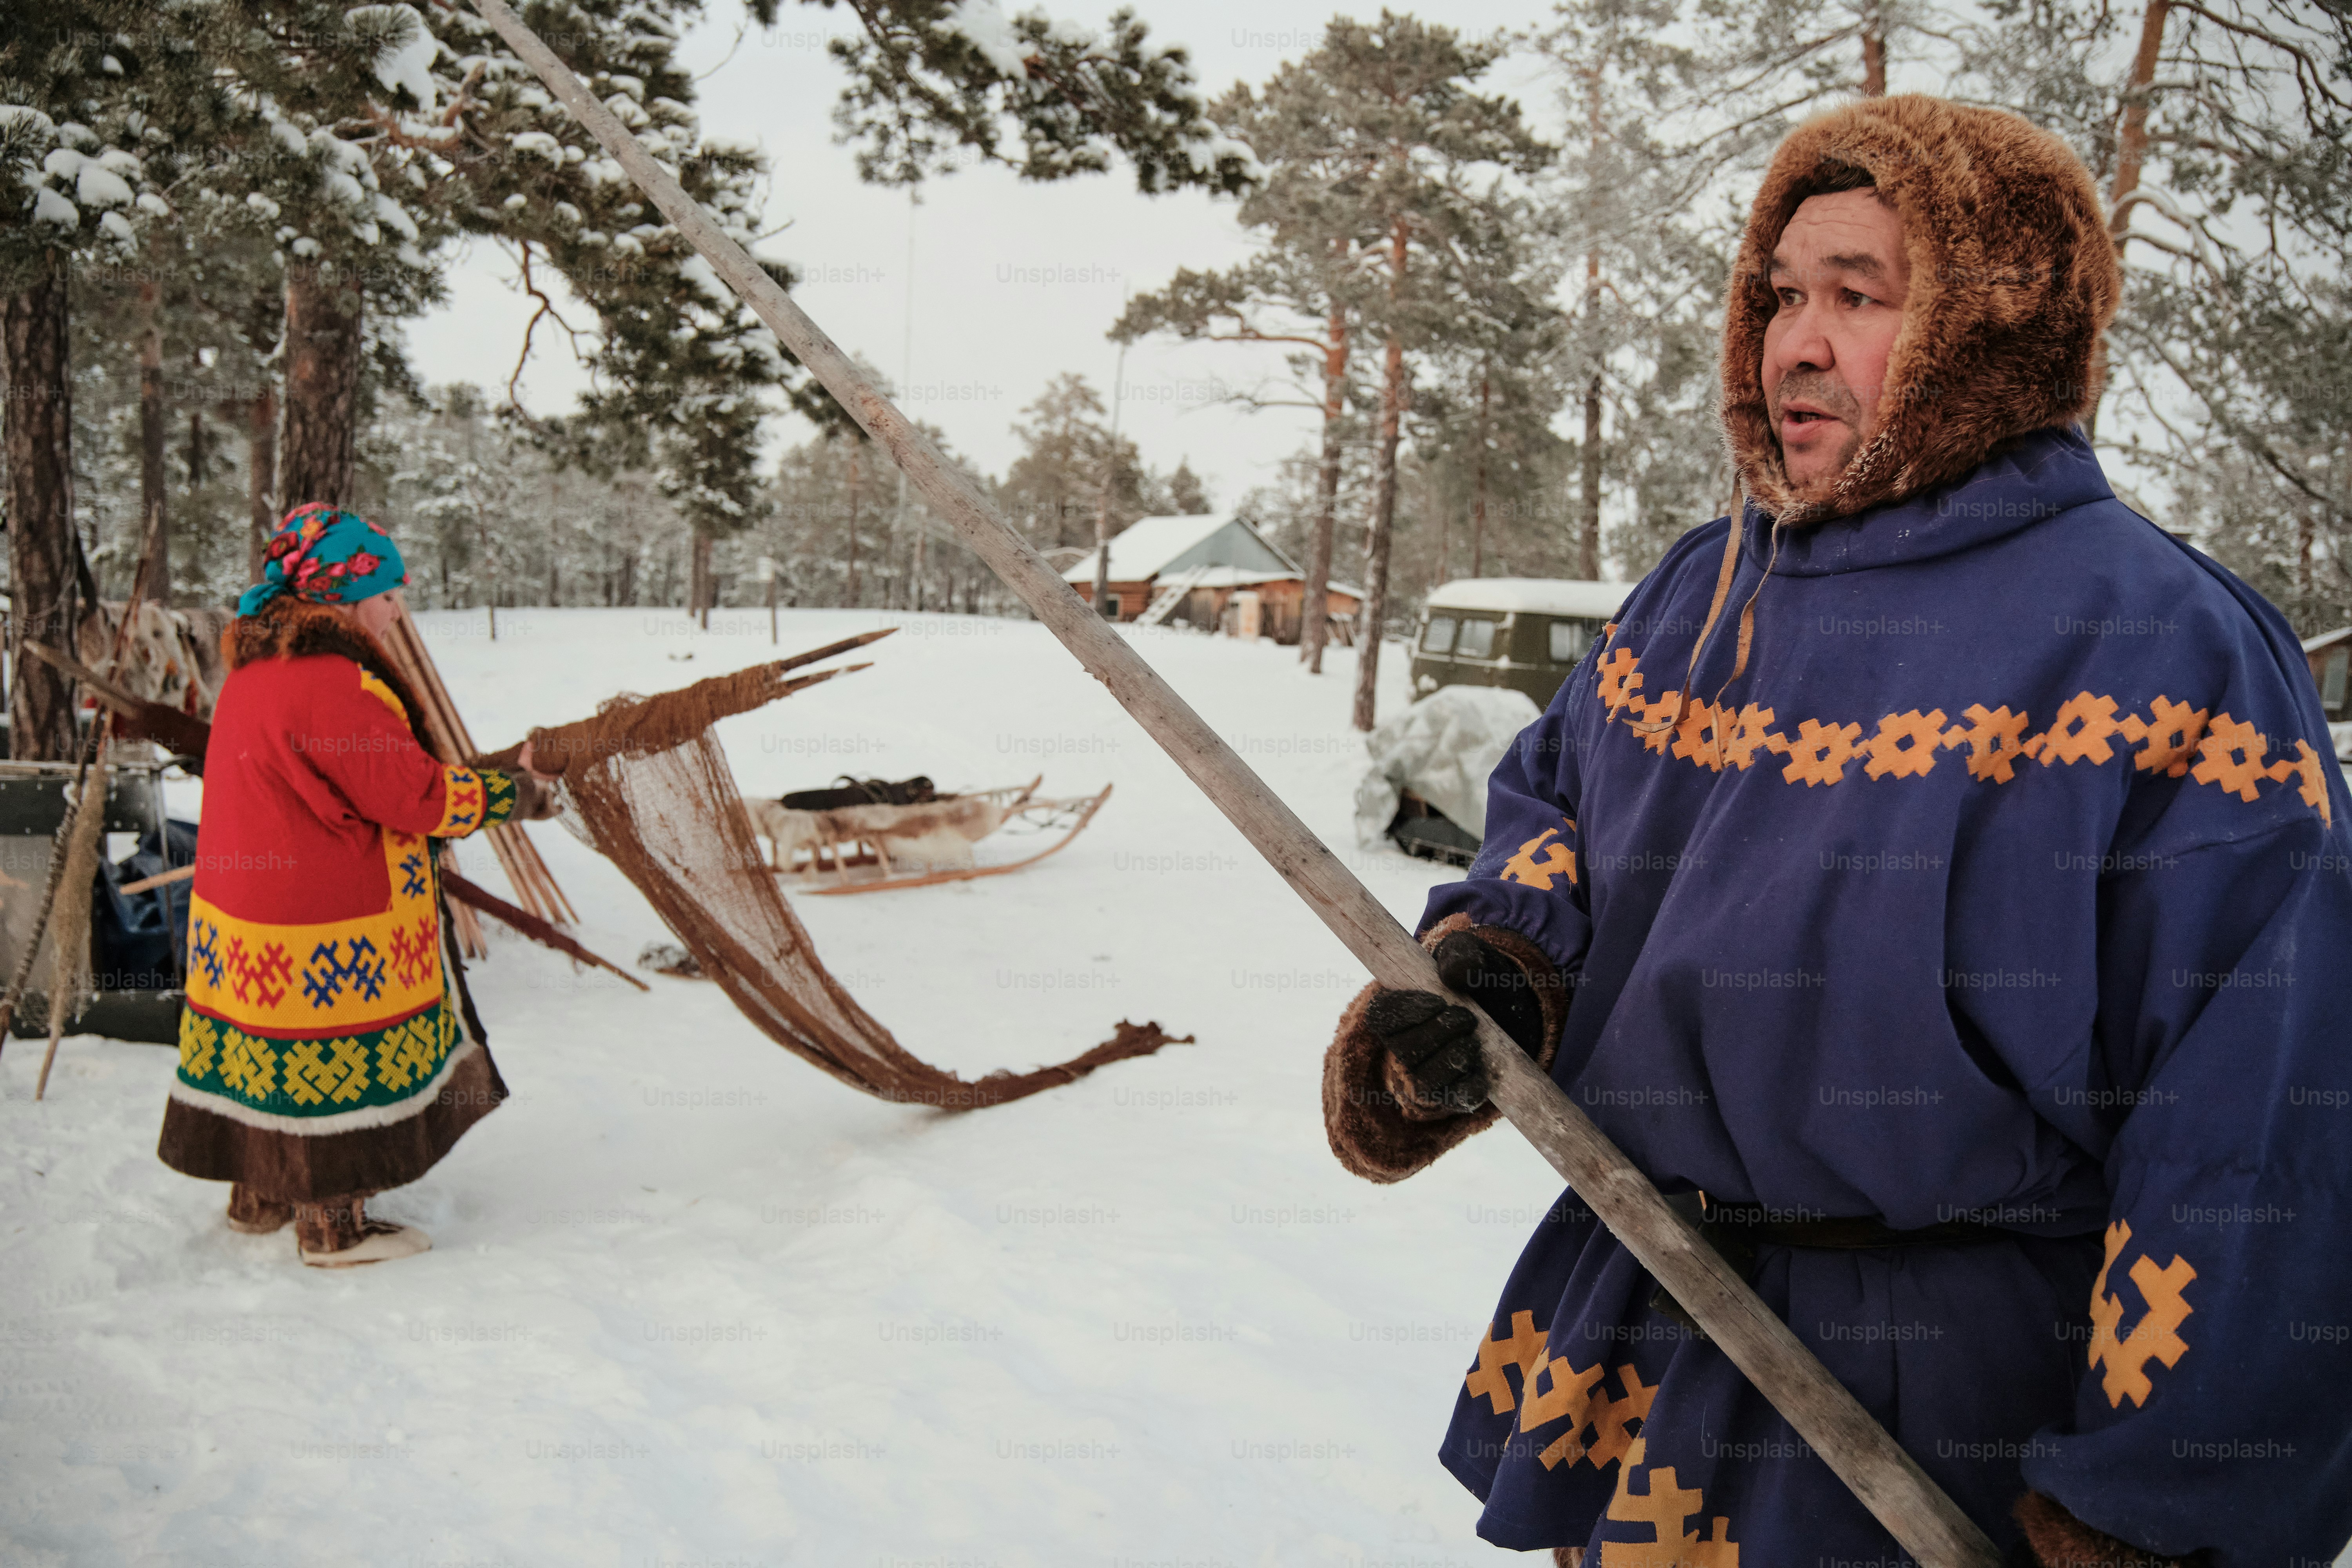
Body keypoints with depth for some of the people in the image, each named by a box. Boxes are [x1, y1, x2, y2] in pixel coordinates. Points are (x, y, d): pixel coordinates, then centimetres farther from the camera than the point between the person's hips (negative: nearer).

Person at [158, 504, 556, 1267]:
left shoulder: (255, 668, 10)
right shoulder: (330, 684, -23)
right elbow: (415, 795, -21)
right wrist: (515, 792, -8)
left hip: (243, 906, 10)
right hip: (325, 930, -10)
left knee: (270, 1055, 21)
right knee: (336, 1062, 3)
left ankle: (259, 1197, 36)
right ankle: (333, 1226, 15)